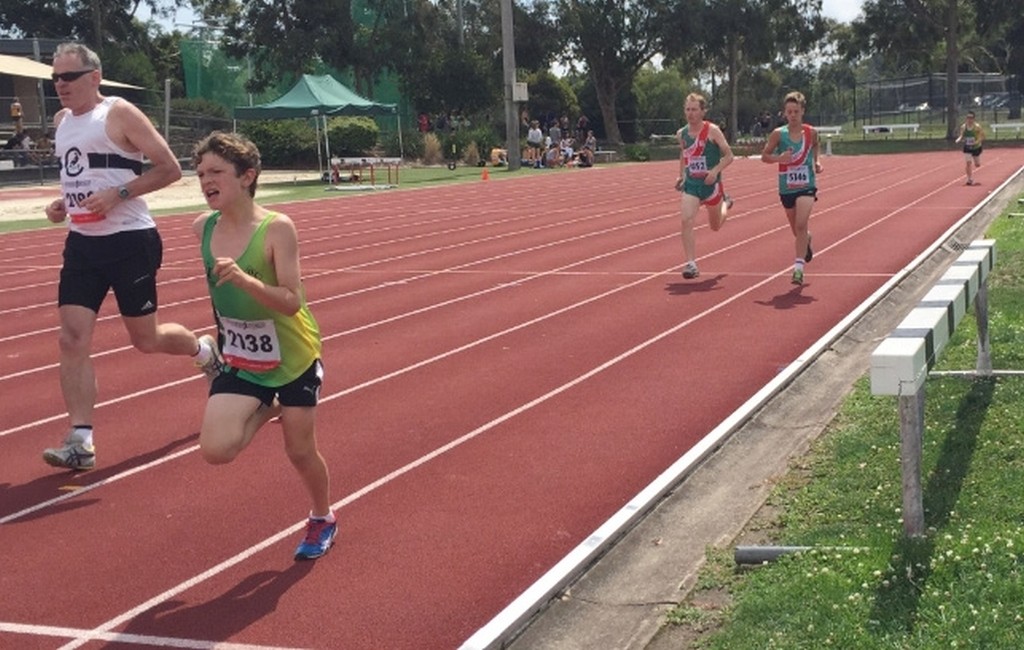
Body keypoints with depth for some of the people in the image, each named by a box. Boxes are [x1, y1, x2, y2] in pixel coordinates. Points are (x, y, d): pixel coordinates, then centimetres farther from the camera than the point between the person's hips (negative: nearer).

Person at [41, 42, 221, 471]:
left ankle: (204, 352, 39)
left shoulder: (120, 114, -10)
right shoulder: (61, 121, 12)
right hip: (81, 243, 6)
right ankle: (80, 442, -4)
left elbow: (170, 169, -12)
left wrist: (116, 195, -22)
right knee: (72, 339, -6)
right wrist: (62, 204, 7)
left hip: (129, 241, -6)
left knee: (145, 339, 6)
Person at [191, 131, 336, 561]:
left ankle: (322, 519, 39)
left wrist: (244, 279, -40)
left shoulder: (277, 229, -22)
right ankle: (266, 410, 17)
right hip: (239, 362, 4)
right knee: (215, 449, -15)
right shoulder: (203, 229, -7)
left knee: (300, 451, 9)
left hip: (292, 360, -4)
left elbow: (292, 301, -26)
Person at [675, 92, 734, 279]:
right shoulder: (681, 134, 2)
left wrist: (716, 171, -26)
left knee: (715, 226, 17)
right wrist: (681, 175, 9)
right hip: (691, 185, 2)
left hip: (710, 184, -2)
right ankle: (691, 264, -18)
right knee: (686, 221, -20)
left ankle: (726, 204, 52)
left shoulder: (712, 131, -11)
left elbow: (729, 155, -10)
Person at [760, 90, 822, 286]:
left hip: (807, 185, -1)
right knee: (796, 229, 16)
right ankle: (806, 240, 53)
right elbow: (764, 155, -4)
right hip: (786, 188, 1)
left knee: (801, 224, -21)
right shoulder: (778, 134, -9)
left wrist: (816, 161, 4)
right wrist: (778, 158, -23)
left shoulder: (811, 132, -4)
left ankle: (798, 265, -17)